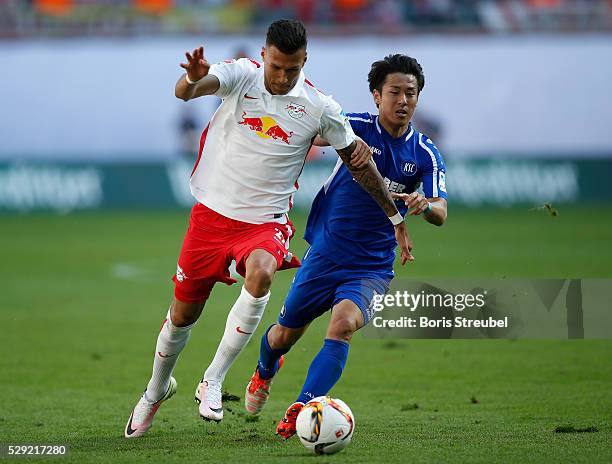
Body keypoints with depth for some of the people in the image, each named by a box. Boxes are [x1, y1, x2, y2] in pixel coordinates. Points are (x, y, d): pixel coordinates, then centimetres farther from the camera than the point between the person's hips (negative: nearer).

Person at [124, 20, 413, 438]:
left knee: (260, 276, -34)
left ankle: (214, 380, -21)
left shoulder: (320, 108, -7)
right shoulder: (241, 75, -9)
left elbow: (360, 165, 7)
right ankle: (157, 389, 40)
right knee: (183, 313, 10)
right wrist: (193, 78, -53)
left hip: (266, 221, -1)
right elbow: (185, 92, -28)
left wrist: (396, 220, 12)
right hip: (213, 212, 1)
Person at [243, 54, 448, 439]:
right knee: (284, 335, 12)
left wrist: (425, 205, -37)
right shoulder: (357, 128, -7)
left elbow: (441, 213, -14)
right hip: (325, 255, 1)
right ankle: (265, 371, 49)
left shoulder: (426, 154, -4)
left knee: (343, 323, -29)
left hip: (372, 267, -1)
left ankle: (300, 412, -30)